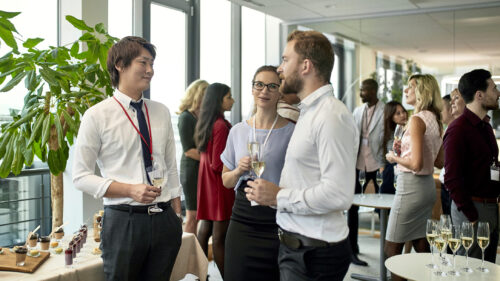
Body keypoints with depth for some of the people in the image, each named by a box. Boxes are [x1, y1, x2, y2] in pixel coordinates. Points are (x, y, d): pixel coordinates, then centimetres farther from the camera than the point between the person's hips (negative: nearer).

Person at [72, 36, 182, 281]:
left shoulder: (161, 112, 9)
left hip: (164, 220, 4)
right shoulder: (97, 116, -5)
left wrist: (177, 218, 9)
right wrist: (131, 190, -18)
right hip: (123, 221, -4)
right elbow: (81, 176, -6)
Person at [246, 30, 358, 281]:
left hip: (314, 253, -9)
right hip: (294, 246, 9)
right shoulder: (309, 112, 15)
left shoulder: (331, 116, -19)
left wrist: (279, 197, -19)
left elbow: (338, 195, -27)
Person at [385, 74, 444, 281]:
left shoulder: (417, 120, -16)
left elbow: (416, 163, -23)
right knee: (419, 243, 19)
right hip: (428, 185, 9)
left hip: (411, 186, -9)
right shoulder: (435, 120, 11)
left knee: (392, 248, 0)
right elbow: (439, 162, 17)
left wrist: (395, 158, -5)